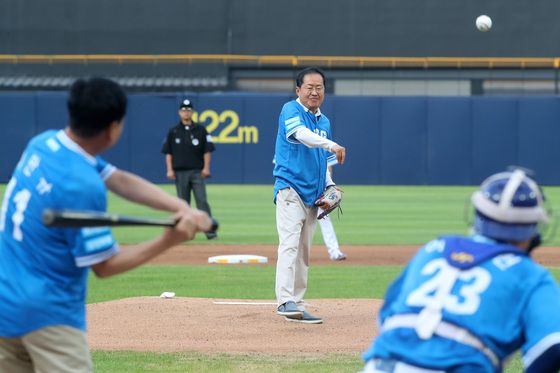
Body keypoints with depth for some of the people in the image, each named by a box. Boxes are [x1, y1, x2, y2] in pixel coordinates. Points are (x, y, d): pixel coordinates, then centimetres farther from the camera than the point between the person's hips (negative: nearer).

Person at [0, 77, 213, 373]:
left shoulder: (44, 144, 2)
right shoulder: (83, 186, -22)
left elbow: (119, 180, 3)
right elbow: (103, 265, -14)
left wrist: (182, 209, -8)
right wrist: (169, 241, -14)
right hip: (47, 314, -9)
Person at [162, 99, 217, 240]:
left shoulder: (200, 130, 5)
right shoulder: (173, 132, 7)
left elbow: (207, 150, 5)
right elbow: (168, 152, 8)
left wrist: (206, 167, -6)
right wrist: (170, 170, -2)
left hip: (197, 171, -1)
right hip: (180, 172, 1)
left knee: (202, 201, -9)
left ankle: (210, 231, -12)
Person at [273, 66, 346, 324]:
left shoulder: (324, 121, 17)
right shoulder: (291, 110, -6)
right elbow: (301, 134, -27)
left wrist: (329, 185, 8)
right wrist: (331, 145, -42)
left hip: (312, 194, 8)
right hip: (290, 189, -8)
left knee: (304, 252, 9)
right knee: (290, 245, -20)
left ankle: (297, 306, 12)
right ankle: (285, 301, -29)